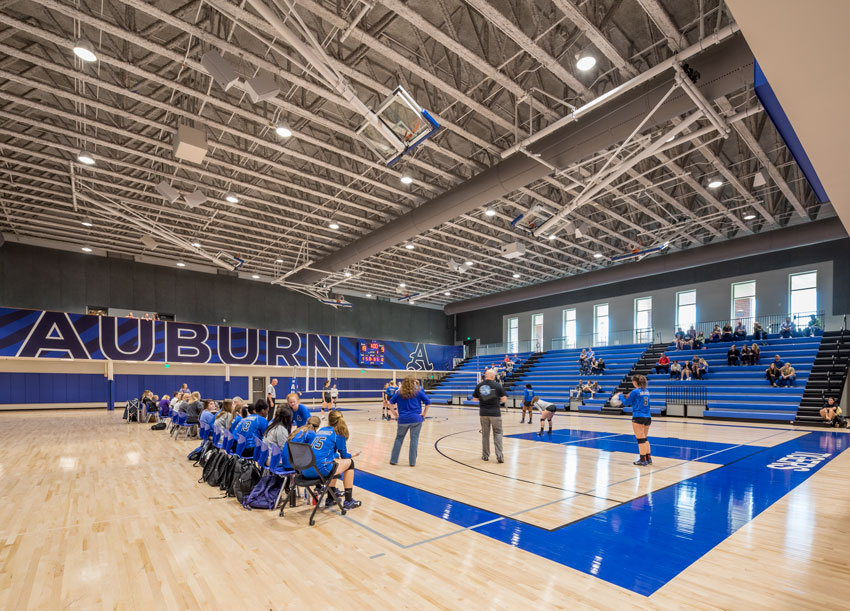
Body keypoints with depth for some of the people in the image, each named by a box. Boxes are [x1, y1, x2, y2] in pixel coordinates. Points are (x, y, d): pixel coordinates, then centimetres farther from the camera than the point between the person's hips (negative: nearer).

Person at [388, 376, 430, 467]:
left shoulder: (399, 393, 8)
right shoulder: (418, 392, 1)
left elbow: (390, 402, 6)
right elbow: (428, 402, -2)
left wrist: (395, 414, 9)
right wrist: (424, 414, 6)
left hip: (403, 419, 2)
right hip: (416, 419, -2)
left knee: (399, 438, 15)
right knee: (414, 440, 4)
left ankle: (393, 460, 19)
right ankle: (412, 462, 8)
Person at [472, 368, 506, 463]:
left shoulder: (479, 385, 2)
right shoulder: (497, 385, -6)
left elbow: (474, 399, 8)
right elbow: (504, 399, -5)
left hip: (483, 412, 3)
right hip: (495, 412, -3)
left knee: (485, 434, 12)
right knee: (497, 433, 5)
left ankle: (485, 455, 18)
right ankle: (499, 455, -4)